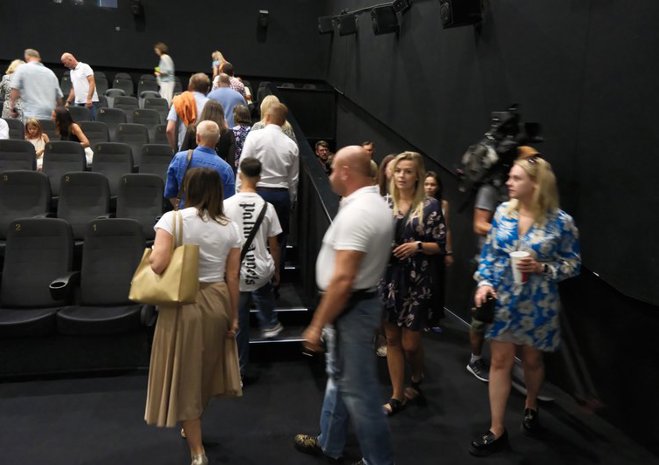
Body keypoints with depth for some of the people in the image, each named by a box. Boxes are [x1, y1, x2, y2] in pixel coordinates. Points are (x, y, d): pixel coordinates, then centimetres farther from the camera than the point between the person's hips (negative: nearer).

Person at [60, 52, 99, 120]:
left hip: (89, 102, -7)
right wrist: (68, 102, 17)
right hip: (78, 102, 7)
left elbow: (92, 83, -11)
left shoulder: (85, 67, -2)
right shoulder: (72, 71, 20)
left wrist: (89, 99, -21)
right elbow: (73, 89, 24)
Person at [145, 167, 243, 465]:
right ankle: (192, 428, 46)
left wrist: (152, 253, 2)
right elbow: (232, 277, -1)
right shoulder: (230, 227, -2)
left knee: (184, 374, 10)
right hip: (217, 302, 4)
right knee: (204, 369, 24)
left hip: (182, 304, -4)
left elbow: (158, 265, -22)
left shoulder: (172, 219, -12)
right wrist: (234, 317, 7)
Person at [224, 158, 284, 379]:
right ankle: (270, 324, 41)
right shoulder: (267, 207, -6)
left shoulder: (226, 205, -10)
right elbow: (273, 245, 0)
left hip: (237, 273, -1)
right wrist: (277, 271, 16)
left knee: (239, 324, 11)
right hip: (262, 270, 1)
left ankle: (239, 371, 22)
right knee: (264, 285, 39)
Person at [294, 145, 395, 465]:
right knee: (340, 376, 22)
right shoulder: (376, 203, 9)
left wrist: (316, 325, -22)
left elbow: (343, 279, -29)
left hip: (351, 307, -11)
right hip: (361, 300, 11)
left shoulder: (356, 212, -24)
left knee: (357, 389, 3)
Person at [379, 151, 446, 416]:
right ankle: (397, 395, 23)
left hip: (415, 282, -3)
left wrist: (417, 246, -16)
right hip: (387, 279, 3)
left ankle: (417, 380, 35)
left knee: (410, 342, 3)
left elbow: (441, 245, -1)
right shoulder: (384, 203, 4)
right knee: (392, 338, 9)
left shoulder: (430, 206, -4)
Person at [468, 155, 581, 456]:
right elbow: (488, 253, 4)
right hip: (502, 301, 2)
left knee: (532, 360, 17)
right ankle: (497, 431, 16)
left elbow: (573, 264, -5)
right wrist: (484, 282, -10)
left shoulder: (561, 222, -13)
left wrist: (541, 268, -21)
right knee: (500, 362, 5)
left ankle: (531, 407, 48)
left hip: (537, 305, -2)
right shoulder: (503, 212, -3)